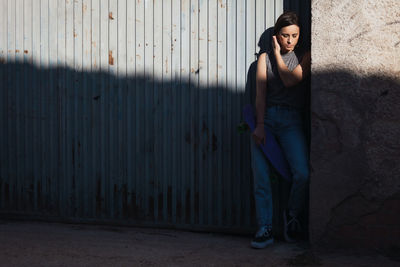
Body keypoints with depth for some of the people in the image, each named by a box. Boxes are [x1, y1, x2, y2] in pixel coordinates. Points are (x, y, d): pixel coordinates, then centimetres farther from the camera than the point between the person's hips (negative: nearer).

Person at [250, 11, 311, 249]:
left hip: (291, 120, -1)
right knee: (261, 175, -12)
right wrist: (260, 125, -10)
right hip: (266, 118, 1)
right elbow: (260, 92, 3)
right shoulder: (265, 57, 14)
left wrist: (278, 53, 3)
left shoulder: (304, 56, 11)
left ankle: (292, 214, 9)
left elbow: (290, 80, -7)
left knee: (302, 173, -18)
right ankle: (265, 229, -8)